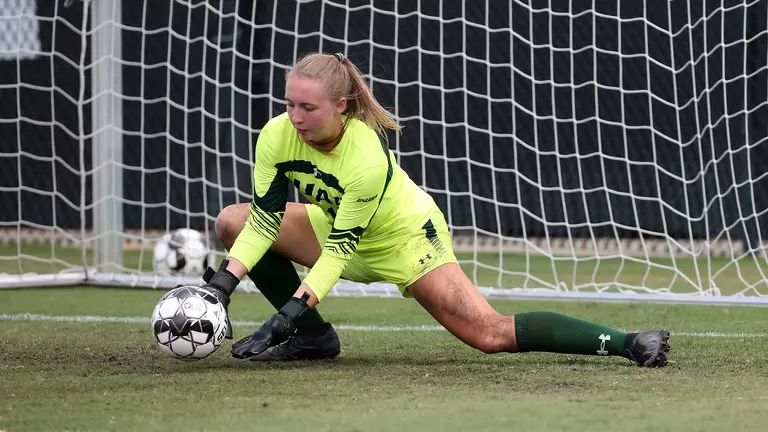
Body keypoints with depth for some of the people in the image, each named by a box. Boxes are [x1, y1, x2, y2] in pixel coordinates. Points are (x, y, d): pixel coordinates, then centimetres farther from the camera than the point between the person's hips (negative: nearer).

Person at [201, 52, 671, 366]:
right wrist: (222, 283, -29)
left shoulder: (368, 159, -37)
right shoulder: (276, 137, -22)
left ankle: (624, 342, -13)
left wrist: (287, 313, -39)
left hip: (406, 237, -7)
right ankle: (312, 336, -1)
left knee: (492, 335, -19)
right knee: (234, 220, -8)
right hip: (334, 227, 7)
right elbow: (264, 219, -16)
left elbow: (339, 250, -33)